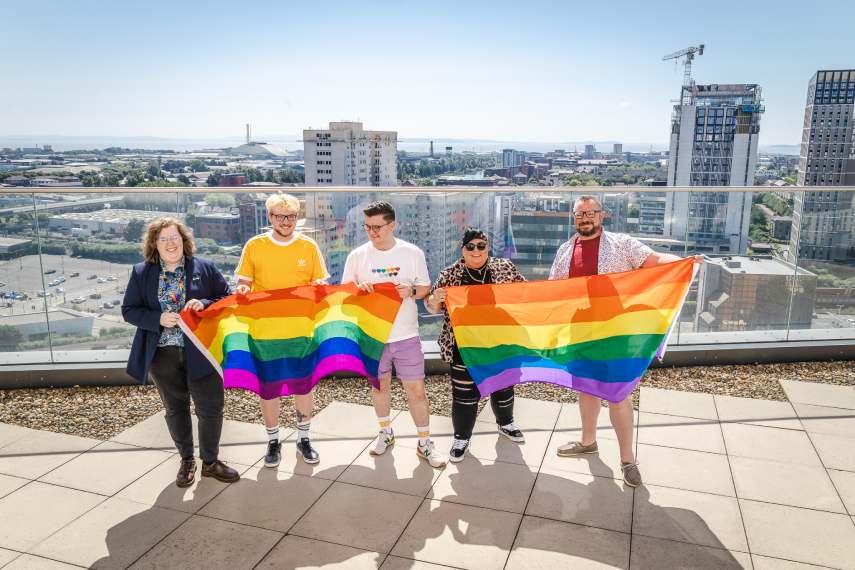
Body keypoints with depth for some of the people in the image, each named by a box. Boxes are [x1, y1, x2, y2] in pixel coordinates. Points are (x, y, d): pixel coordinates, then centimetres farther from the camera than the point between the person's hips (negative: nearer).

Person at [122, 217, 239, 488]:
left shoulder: (204, 268, 0)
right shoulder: (141, 273, 2)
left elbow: (227, 298, 4)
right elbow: (129, 310, 3)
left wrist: (204, 304, -16)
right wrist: (158, 319, -14)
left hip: (200, 351, -1)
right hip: (163, 353, 1)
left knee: (211, 407, 3)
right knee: (176, 409, 14)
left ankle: (210, 461, 24)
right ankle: (186, 460, 33)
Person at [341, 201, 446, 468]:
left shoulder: (413, 253, -4)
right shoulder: (357, 256, -2)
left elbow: (425, 288, 5)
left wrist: (411, 291, -18)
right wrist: (358, 289, -18)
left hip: (406, 335, -1)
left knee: (416, 388, 1)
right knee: (379, 384, 16)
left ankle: (425, 443, 17)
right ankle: (385, 432, 38)